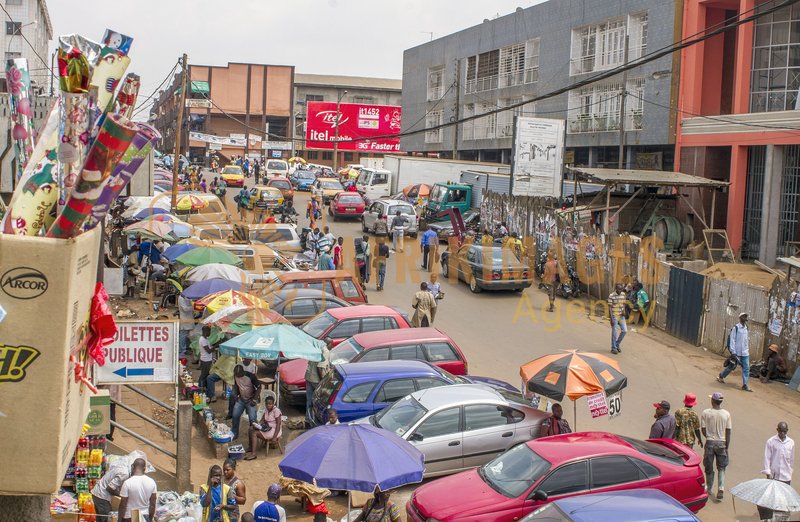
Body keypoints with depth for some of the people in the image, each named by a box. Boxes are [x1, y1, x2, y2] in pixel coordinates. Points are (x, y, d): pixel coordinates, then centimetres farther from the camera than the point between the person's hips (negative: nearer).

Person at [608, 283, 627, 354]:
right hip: (614, 316, -5)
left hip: (621, 316, 5)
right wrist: (611, 319, -17)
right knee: (614, 332, -1)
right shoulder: (611, 296, -15)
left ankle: (617, 344, 23)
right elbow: (610, 308, -13)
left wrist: (624, 311, -6)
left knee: (624, 330, 3)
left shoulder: (623, 294, 3)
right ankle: (613, 348, 12)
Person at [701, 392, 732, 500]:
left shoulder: (706, 413, -8)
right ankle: (721, 488, -7)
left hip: (710, 442, -1)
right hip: (722, 443, 1)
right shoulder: (726, 414, -4)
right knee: (721, 468, 10)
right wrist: (727, 446, 5)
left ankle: (709, 489, 24)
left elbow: (703, 430, -5)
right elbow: (728, 431, -2)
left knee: (709, 468, 13)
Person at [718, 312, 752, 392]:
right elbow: (732, 340, -13)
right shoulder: (736, 328, -11)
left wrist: (747, 349, 14)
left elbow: (747, 340, 15)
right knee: (732, 366, 7)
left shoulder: (746, 328, 8)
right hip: (737, 352, -5)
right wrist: (733, 352, -16)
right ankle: (721, 376, 28)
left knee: (746, 368, -1)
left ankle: (745, 384, 3)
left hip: (745, 353, 5)